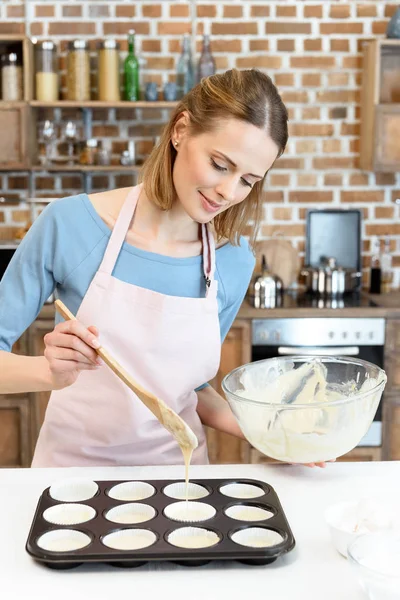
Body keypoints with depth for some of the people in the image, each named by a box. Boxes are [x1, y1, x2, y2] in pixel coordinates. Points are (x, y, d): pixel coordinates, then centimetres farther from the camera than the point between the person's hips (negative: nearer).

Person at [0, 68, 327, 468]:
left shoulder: (234, 262, -4)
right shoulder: (69, 225, -13)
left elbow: (191, 388, 8)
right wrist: (50, 372, -26)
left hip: (175, 475, 3)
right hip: (73, 466, -2)